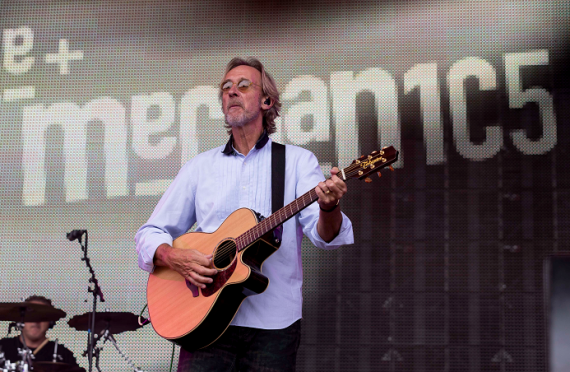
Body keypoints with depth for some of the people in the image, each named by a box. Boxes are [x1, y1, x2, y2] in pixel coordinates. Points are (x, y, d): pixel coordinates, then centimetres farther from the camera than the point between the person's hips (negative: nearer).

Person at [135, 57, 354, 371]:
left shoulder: (297, 161, 5)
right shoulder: (200, 166, 12)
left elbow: (324, 235, -8)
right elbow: (150, 233, 11)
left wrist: (329, 208, -31)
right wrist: (174, 258, -11)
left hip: (274, 325, -1)